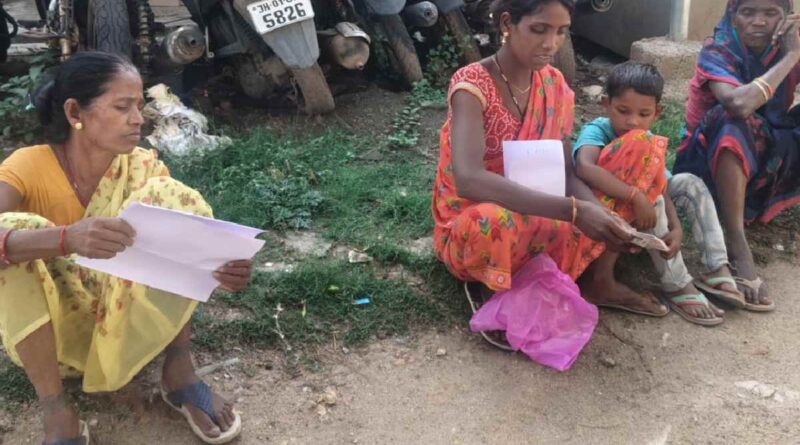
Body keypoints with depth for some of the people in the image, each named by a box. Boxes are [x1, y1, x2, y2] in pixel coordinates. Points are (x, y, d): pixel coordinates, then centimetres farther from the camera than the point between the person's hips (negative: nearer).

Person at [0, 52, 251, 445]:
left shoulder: (142, 167, -8)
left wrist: (221, 268, -36)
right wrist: (65, 238, -54)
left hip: (124, 324, 2)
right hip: (47, 333, -1)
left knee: (173, 197, -19)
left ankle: (179, 371, -13)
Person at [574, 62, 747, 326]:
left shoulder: (650, 142, -4)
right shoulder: (596, 131, -22)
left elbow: (663, 190, -13)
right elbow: (584, 168, -45)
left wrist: (676, 228, -32)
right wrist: (636, 196, -48)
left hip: (638, 213, 7)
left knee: (690, 183, -4)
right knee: (651, 202, -29)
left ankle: (717, 270, -10)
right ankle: (678, 287, -21)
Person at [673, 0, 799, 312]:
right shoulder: (717, 53, -17)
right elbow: (740, 104, -38)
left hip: (767, 152, 5)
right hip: (711, 159, -5)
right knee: (733, 122, -35)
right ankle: (737, 247, -39)